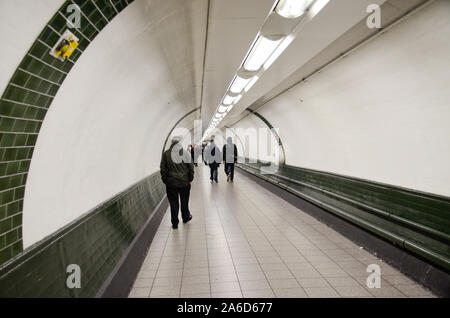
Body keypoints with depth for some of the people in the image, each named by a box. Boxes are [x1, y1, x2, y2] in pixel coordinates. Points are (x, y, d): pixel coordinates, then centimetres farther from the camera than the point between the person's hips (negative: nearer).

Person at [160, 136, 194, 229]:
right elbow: (190, 167, -2)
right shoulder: (185, 153, -3)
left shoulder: (166, 154, -3)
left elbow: (163, 169, -1)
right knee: (184, 201, 17)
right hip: (184, 182, 1)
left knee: (173, 203, 6)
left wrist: (165, 180, 7)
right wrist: (190, 179, 7)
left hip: (171, 183, -1)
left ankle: (175, 223, 11)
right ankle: (186, 217, 34)